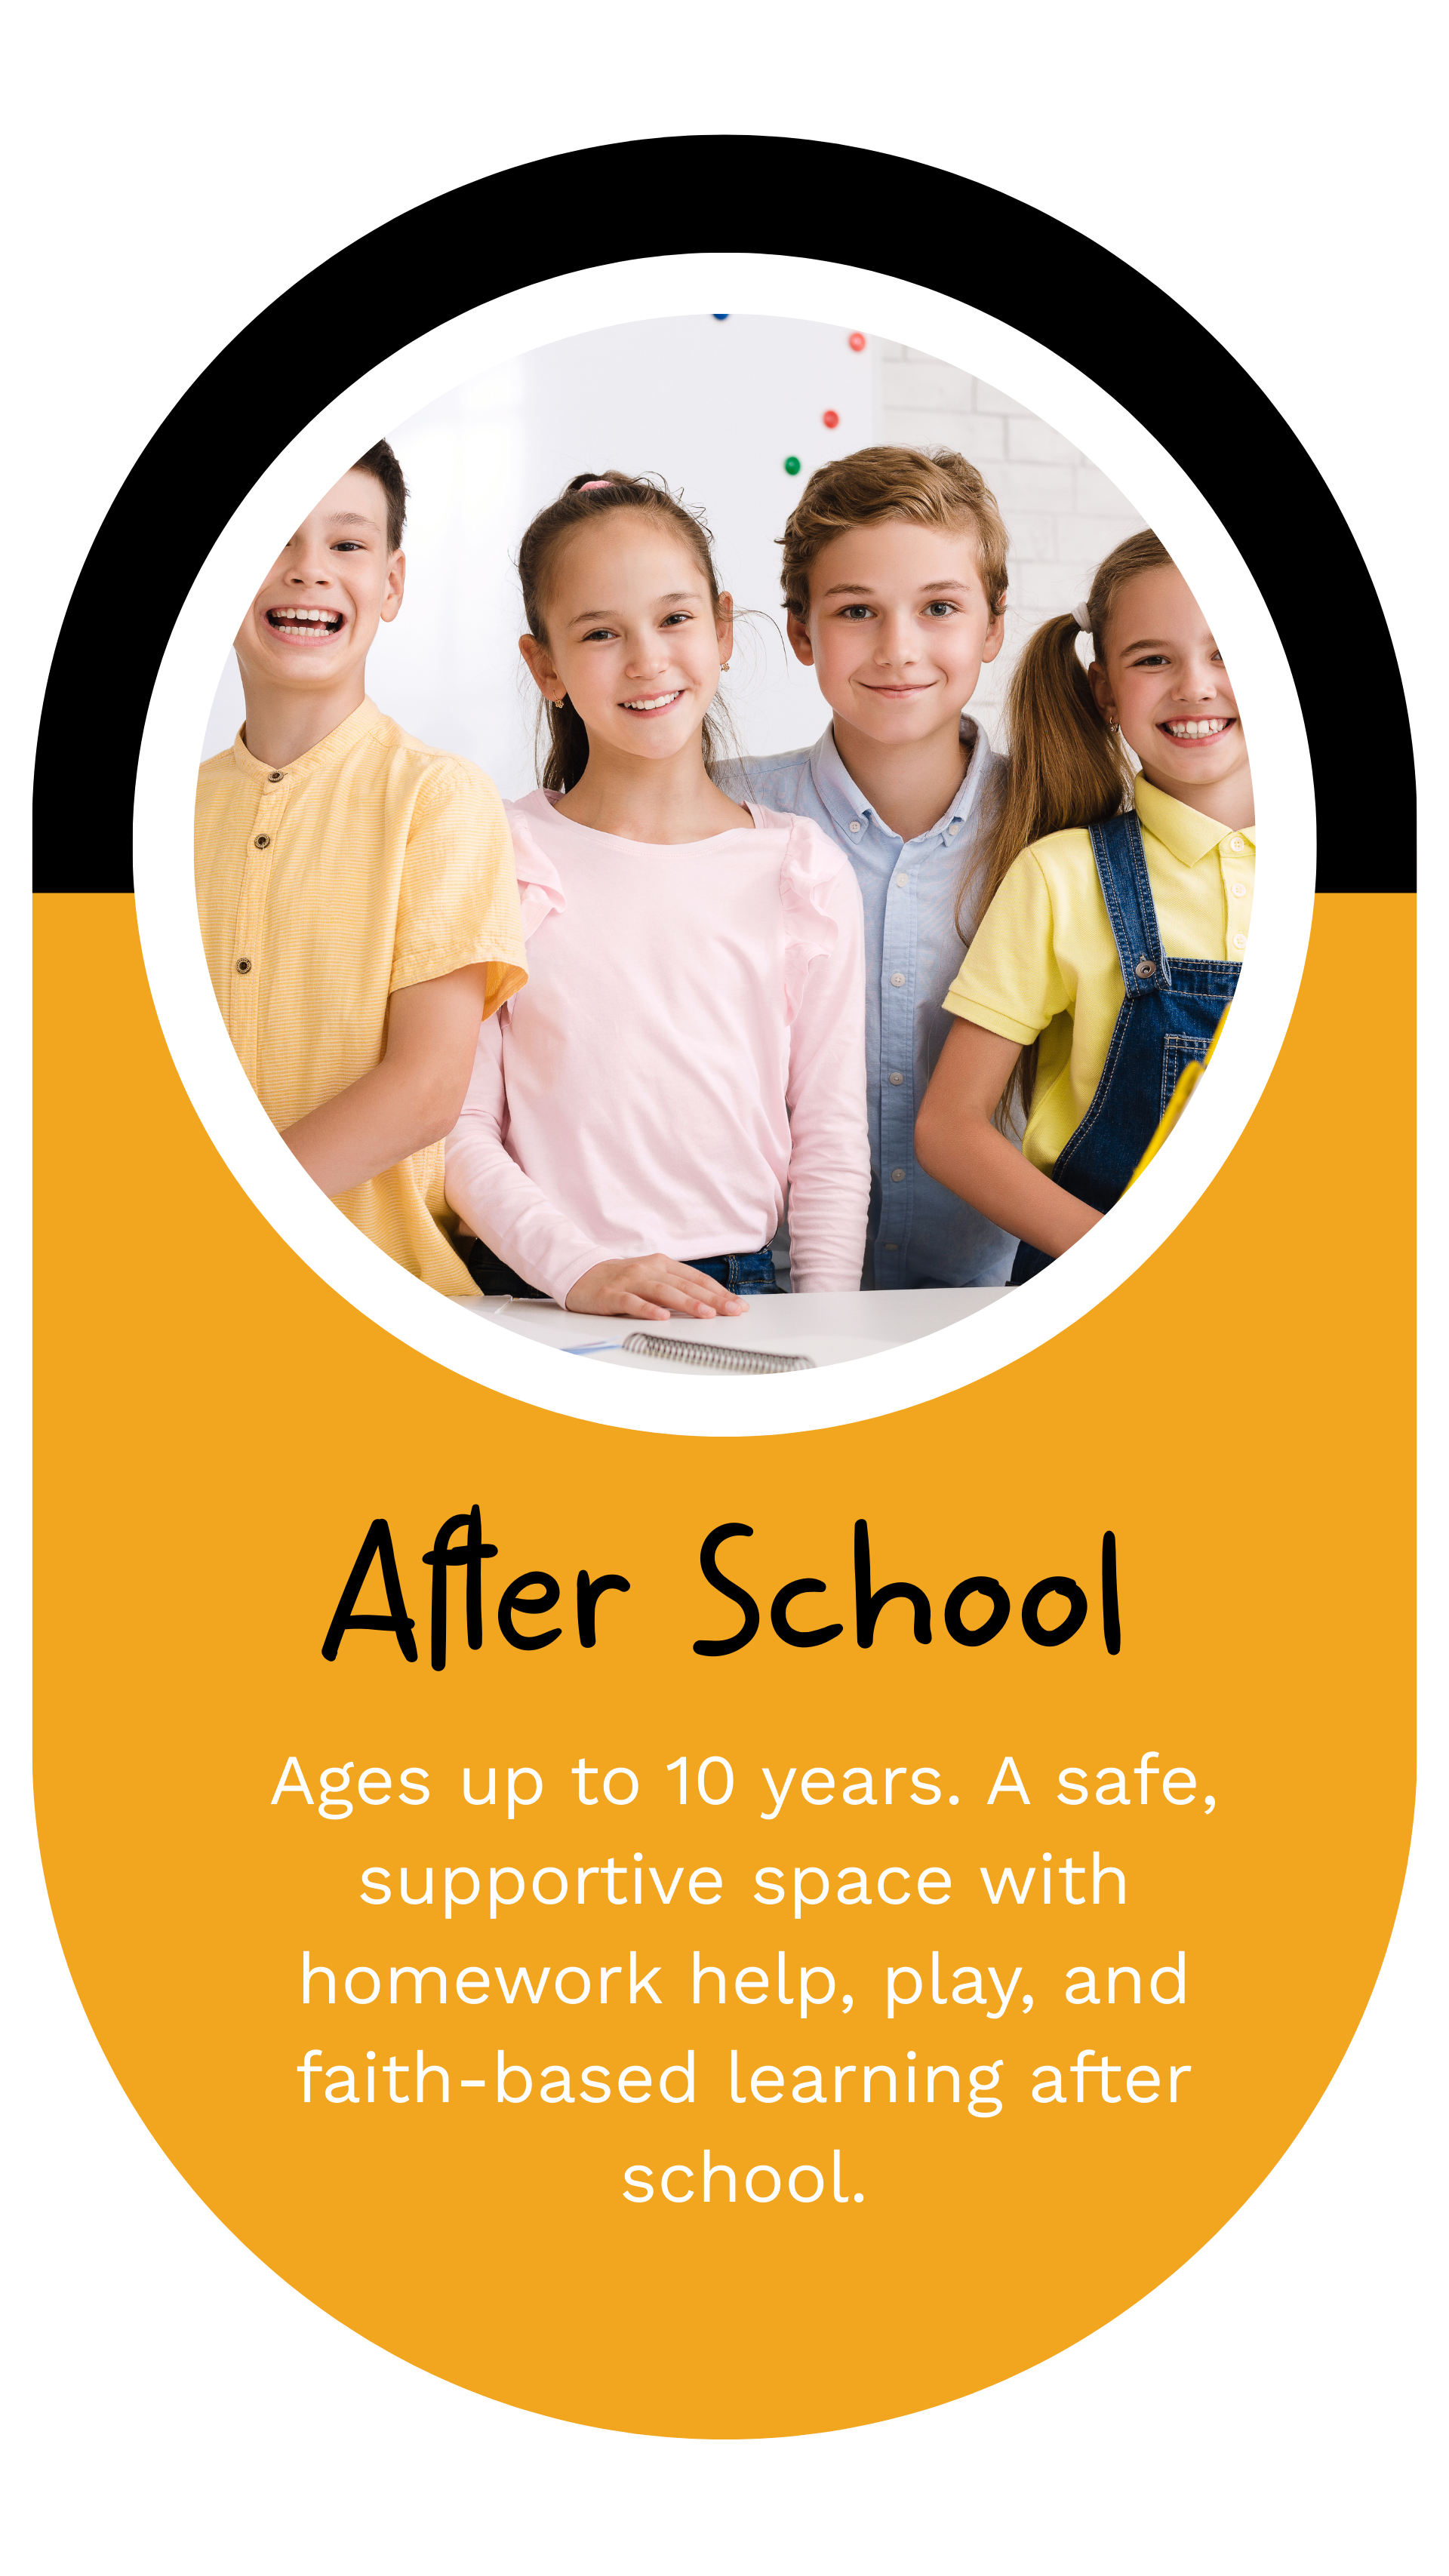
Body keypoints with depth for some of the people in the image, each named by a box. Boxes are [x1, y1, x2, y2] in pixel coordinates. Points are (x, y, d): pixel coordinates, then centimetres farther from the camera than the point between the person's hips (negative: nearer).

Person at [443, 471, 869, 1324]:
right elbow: (462, 1130, 1)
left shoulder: (803, 871, 8)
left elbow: (832, 1136, 9)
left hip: (739, 1292, 2)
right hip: (543, 1301, -2)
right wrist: (579, 1269, -14)